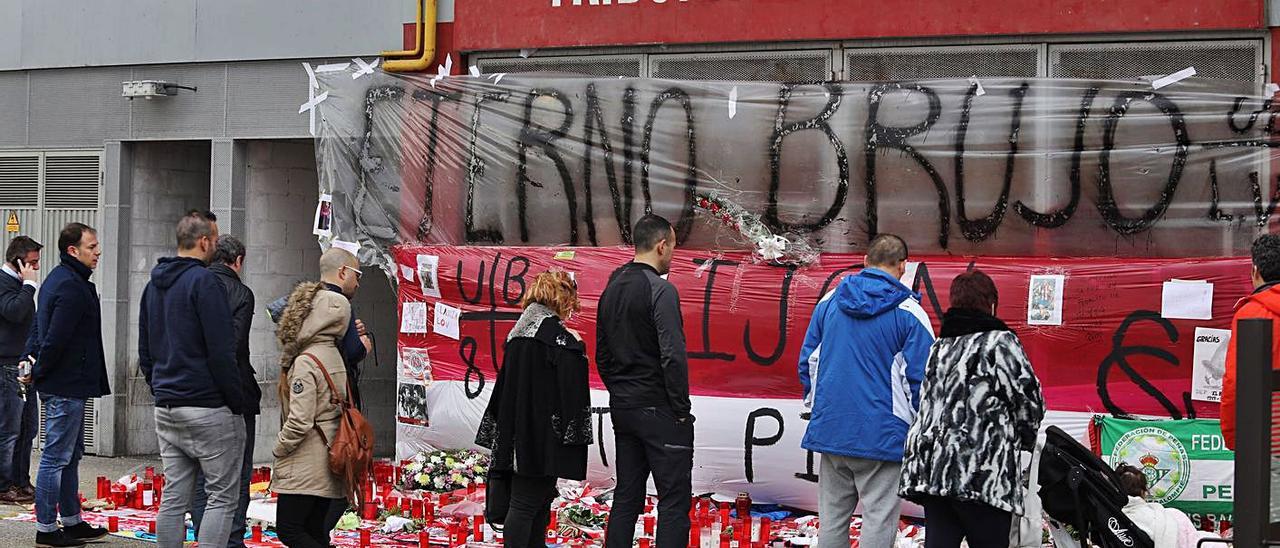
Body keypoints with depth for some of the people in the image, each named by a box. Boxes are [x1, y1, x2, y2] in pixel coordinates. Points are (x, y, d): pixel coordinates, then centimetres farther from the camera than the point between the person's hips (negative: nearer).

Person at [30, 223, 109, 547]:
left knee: (70, 456, 17)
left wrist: (37, 368, 12)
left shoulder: (59, 279, 15)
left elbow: (45, 333, 19)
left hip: (67, 386, 11)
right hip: (66, 386, -11)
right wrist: (38, 372, -10)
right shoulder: (72, 288, -19)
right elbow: (55, 339, -23)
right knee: (56, 457, -4)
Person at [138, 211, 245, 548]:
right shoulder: (203, 282, -12)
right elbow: (222, 352, -16)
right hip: (208, 407, -8)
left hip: (166, 409, 8)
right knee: (223, 496, -2)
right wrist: (237, 403, -9)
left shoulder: (154, 285, 15)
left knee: (173, 497, 10)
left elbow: (145, 352, 20)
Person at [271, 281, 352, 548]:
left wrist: (279, 449, -6)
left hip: (306, 464, -9)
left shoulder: (306, 362, -17)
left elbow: (300, 421, -21)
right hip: (328, 460, 9)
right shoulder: (334, 356, 10)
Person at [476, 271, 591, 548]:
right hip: (543, 429, -9)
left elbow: (505, 381, 18)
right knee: (527, 502, -7)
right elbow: (570, 380, -20)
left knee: (542, 495, 17)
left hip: (517, 430, 9)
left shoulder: (519, 330, 14)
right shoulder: (555, 333, -12)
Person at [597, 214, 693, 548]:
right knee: (674, 498, -5)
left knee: (627, 495, 13)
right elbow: (673, 355, -20)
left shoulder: (611, 289, 12)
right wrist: (681, 409, -14)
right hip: (657, 408, -8)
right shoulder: (660, 289, -13)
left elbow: (601, 355, 17)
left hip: (622, 408, 8)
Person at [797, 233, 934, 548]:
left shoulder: (829, 302, 6)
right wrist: (919, 424, 5)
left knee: (831, 517, 13)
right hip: (882, 435, -5)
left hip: (830, 427, 5)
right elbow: (920, 377, -9)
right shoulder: (909, 313, -8)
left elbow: (808, 360, 10)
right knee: (878, 520, 0)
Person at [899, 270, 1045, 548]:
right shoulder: (1000, 341, -2)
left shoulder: (939, 347, 19)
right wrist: (1025, 439, 15)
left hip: (930, 467, 7)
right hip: (982, 473, -6)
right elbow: (1029, 399, -2)